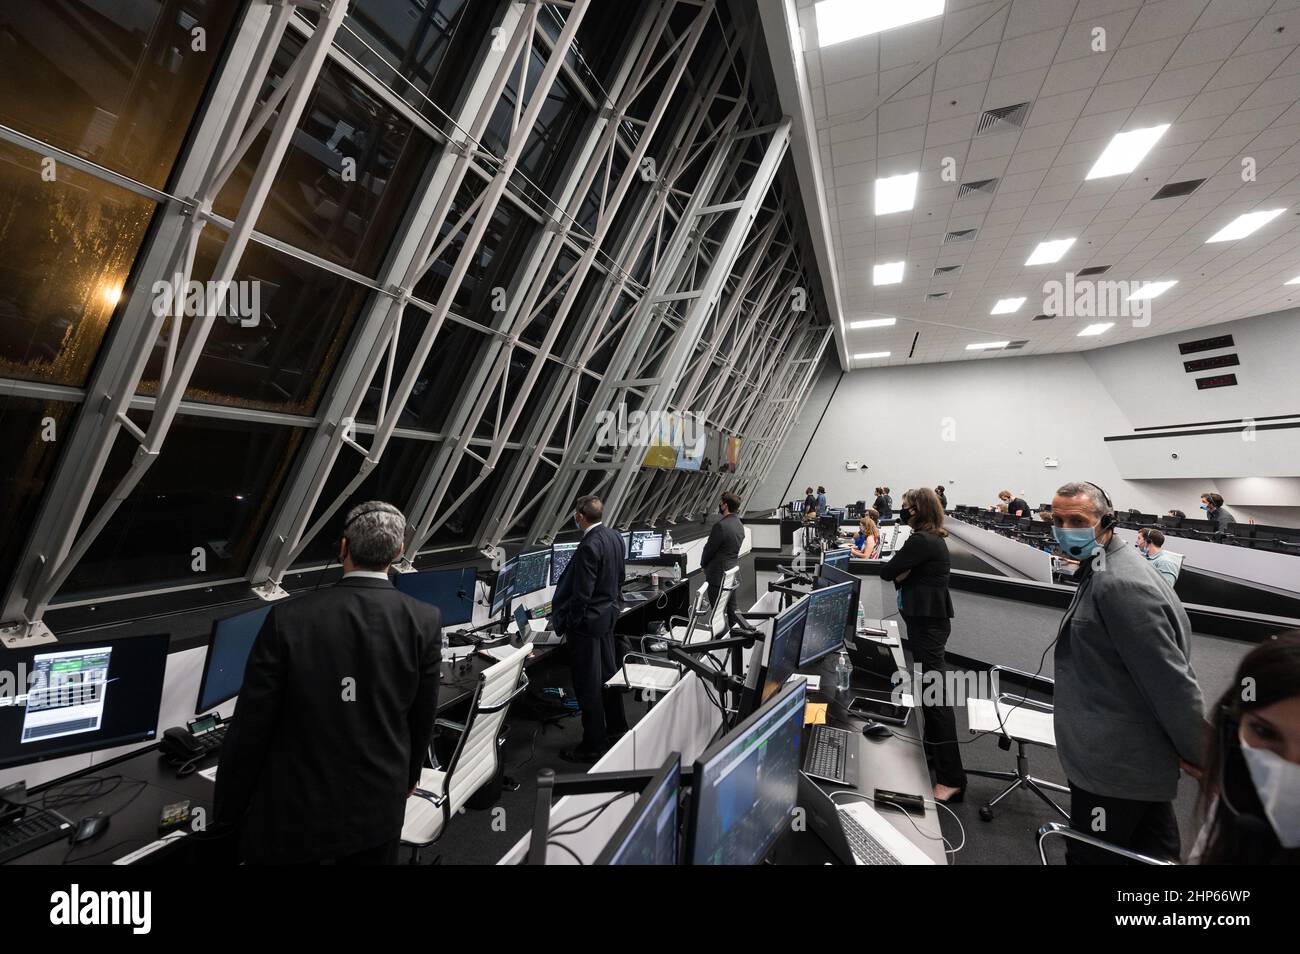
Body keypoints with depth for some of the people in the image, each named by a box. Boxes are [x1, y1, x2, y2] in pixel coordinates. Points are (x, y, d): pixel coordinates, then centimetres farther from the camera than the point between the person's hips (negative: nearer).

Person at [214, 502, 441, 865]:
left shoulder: (288, 618, -20)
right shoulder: (425, 621, -15)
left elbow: (250, 725, -12)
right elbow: (422, 717, -3)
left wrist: (228, 810, 5)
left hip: (294, 810, -1)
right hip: (379, 806, 1)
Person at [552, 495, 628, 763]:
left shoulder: (589, 547, -26)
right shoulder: (615, 536, 0)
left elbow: (581, 594, -23)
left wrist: (568, 625, -12)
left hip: (588, 620, -9)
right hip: (609, 613, 9)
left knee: (588, 686, 6)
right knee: (609, 672, 23)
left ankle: (593, 745, 20)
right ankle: (616, 725, 40)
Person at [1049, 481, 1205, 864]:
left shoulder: (1119, 584, -27)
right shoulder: (1103, 570, 8)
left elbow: (1171, 681, -24)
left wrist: (1198, 755, -14)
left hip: (1114, 767, -10)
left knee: (1091, 855, 5)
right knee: (1156, 848, 25)